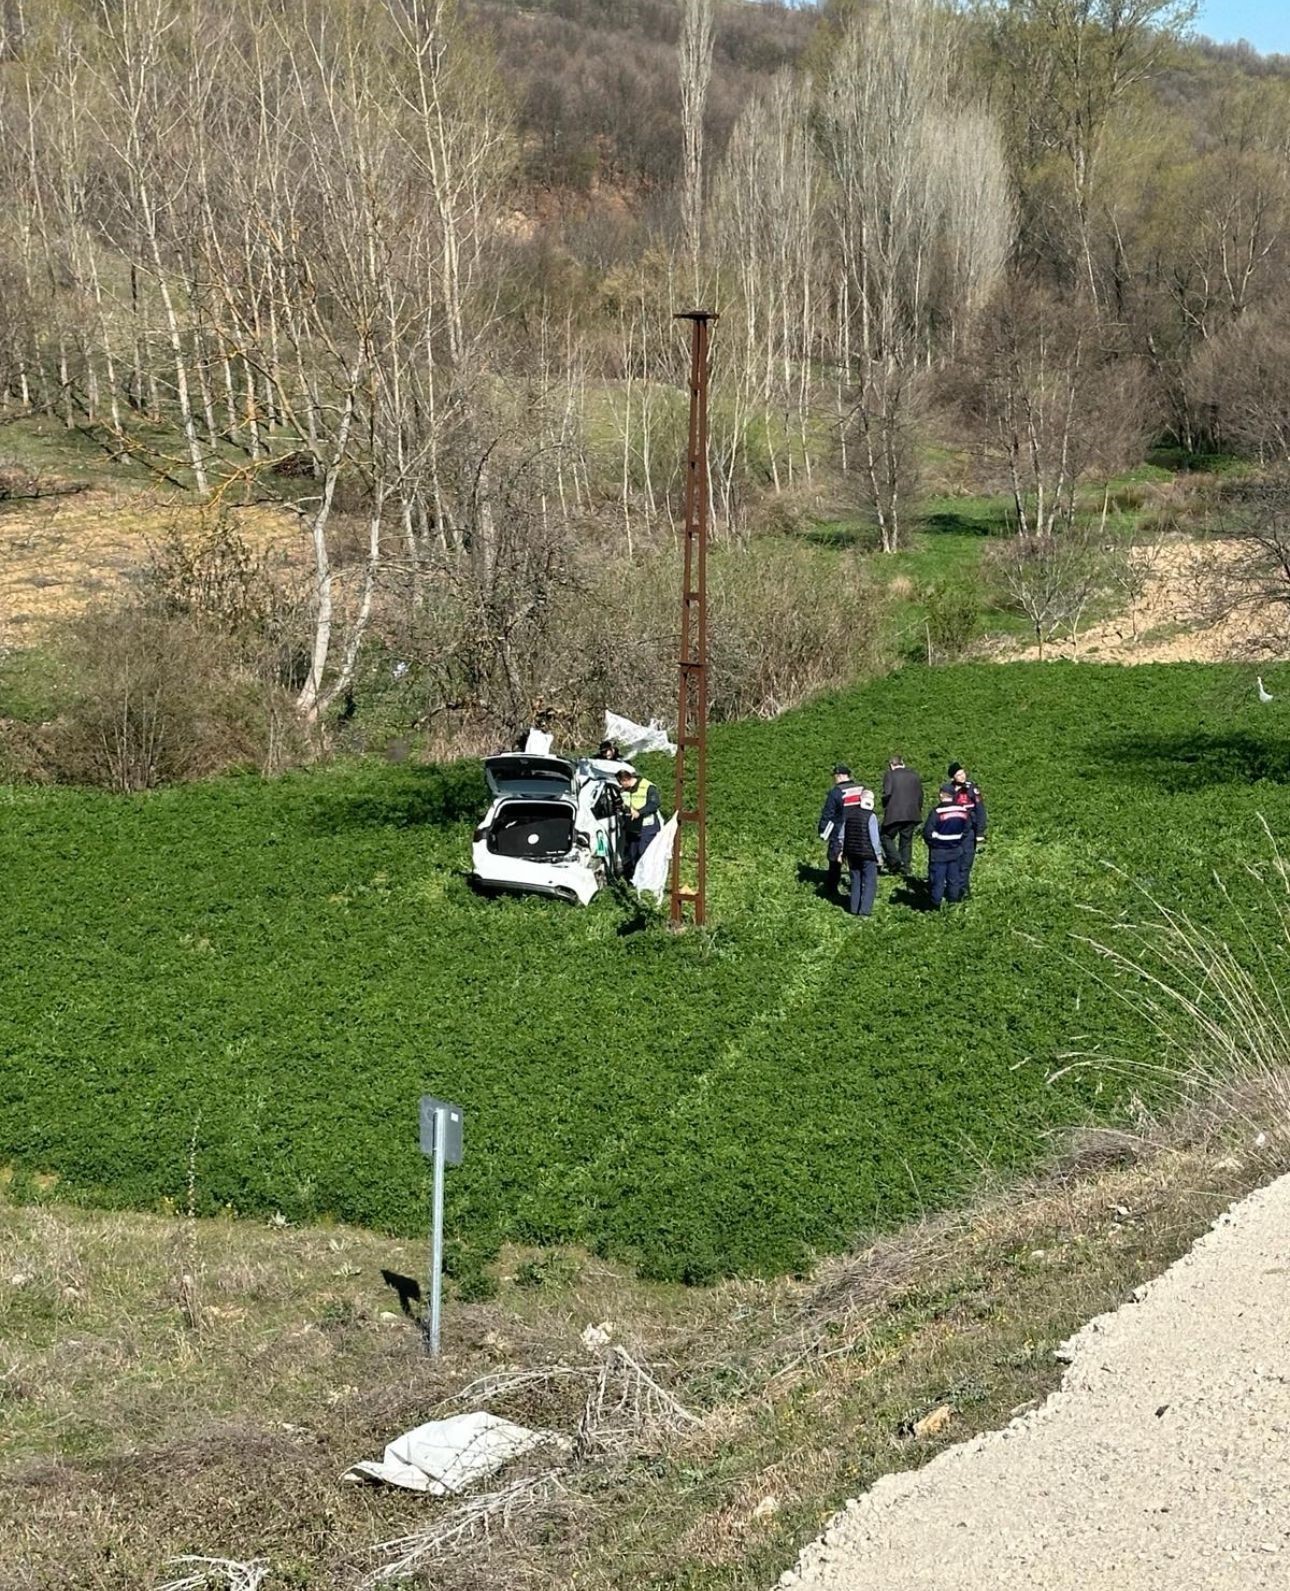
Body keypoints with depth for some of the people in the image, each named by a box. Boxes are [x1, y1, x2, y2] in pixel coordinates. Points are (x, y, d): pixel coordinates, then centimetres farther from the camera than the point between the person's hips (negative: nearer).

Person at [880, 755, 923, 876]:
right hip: (912, 814, 5)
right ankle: (905, 868, 9)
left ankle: (895, 861, -9)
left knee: (886, 836, 9)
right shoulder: (914, 775, 13)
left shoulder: (889, 775, -2)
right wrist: (918, 810, 18)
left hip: (894, 814, -5)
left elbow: (887, 793, -13)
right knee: (906, 841, 11)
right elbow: (920, 795, 11)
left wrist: (885, 809, 1)